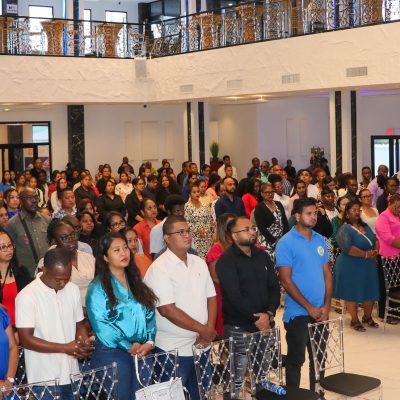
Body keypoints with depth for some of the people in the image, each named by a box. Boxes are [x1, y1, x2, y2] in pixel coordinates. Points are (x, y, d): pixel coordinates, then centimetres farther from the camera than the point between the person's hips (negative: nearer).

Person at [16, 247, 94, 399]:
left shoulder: (73, 290, 3)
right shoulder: (27, 296, -14)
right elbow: (26, 339, -15)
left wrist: (85, 342, -9)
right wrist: (64, 348, -20)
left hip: (71, 375, 5)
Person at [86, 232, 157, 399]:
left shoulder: (136, 282, 12)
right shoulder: (98, 287, -6)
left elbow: (149, 314, 9)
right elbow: (101, 325, -15)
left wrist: (149, 342, -7)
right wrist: (129, 346, -14)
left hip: (142, 352, 5)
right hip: (112, 354, -5)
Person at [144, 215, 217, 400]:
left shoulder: (199, 262, 8)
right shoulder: (159, 268, -14)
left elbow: (211, 297, 9)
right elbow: (167, 310, -20)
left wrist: (209, 330, -7)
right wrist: (203, 330, -14)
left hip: (202, 346, 7)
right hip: (173, 350, -6)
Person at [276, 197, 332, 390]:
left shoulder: (320, 240, 7)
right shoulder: (286, 242, -11)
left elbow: (327, 274, 9)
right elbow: (286, 280, -14)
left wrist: (326, 306, -2)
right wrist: (310, 308, -14)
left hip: (321, 312, 6)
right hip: (298, 313, -5)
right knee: (296, 359, 4)